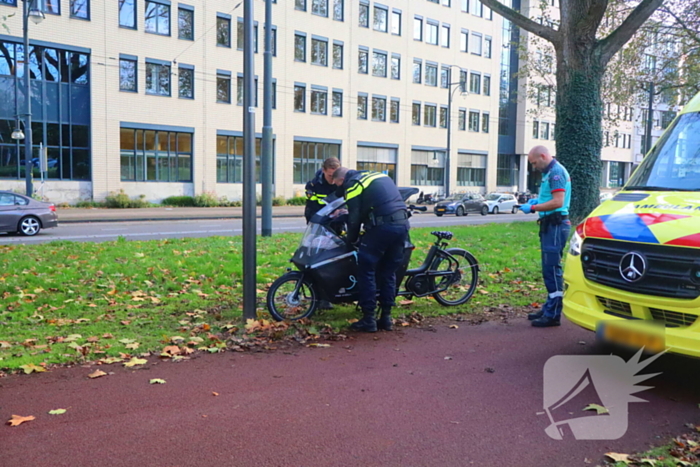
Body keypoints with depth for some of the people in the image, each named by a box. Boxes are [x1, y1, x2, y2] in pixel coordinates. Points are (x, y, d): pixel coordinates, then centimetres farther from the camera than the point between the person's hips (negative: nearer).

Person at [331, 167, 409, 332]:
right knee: (389, 272, 15)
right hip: (402, 224, 8)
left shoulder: (353, 185, 2)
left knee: (366, 270, 3)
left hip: (383, 226, -8)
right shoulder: (379, 176, 25)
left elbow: (354, 217, -1)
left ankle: (369, 319, 3)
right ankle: (386, 317, 18)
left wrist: (352, 239, 14)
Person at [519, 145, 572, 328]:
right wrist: (537, 200, 13)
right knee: (549, 268, 14)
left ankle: (553, 314, -5)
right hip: (550, 225, 11)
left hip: (556, 225, -11)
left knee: (552, 268, -9)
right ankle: (549, 308, 23)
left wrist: (533, 208, -15)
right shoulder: (549, 172, 18)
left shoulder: (556, 172, -13)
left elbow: (558, 202, -22)